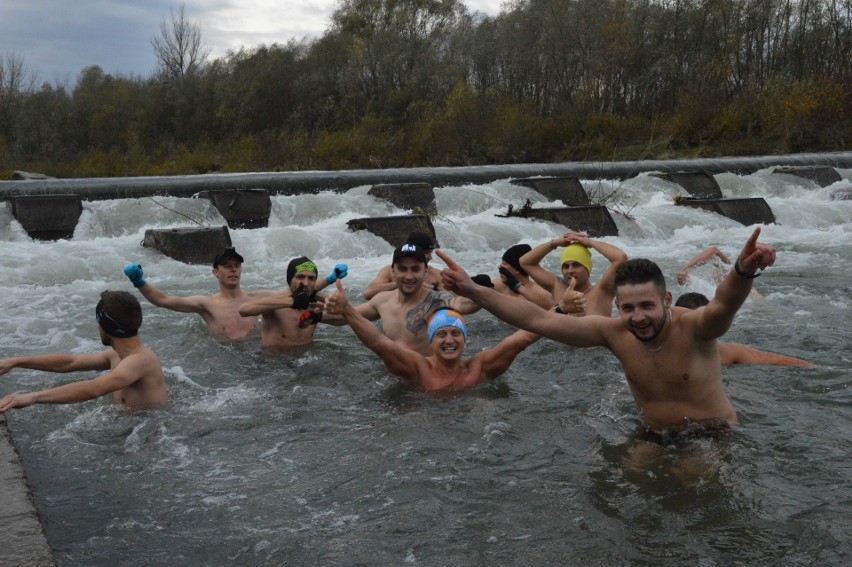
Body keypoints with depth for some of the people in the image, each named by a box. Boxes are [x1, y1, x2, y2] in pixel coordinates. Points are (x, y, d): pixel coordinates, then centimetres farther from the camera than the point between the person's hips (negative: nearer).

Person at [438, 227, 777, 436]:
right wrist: (472, 290, -21)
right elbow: (537, 320, -15)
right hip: (655, 439, 4)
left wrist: (743, 272, -71)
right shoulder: (614, 333, -13)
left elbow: (723, 306, -47)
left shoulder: (693, 327, -24)